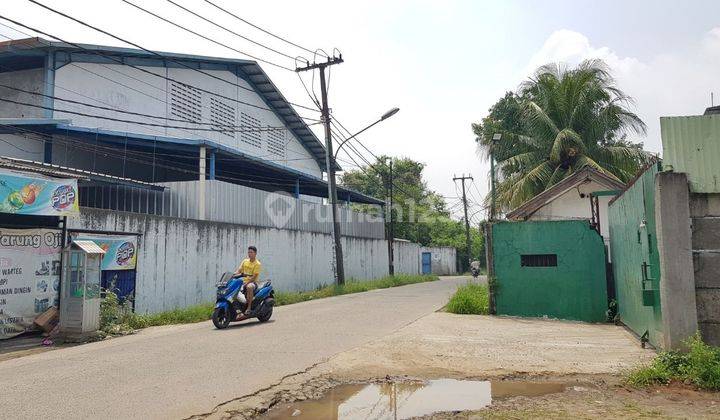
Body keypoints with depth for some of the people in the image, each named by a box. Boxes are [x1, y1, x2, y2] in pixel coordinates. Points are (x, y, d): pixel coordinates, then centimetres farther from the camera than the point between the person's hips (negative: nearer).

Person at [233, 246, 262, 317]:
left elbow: (254, 277, -13)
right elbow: (239, 270, 7)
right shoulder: (245, 261, 13)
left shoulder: (257, 264, -6)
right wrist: (233, 275, -14)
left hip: (252, 282, -6)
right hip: (243, 281, 6)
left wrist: (246, 283, -24)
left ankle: (249, 308, -35)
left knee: (249, 287, -40)